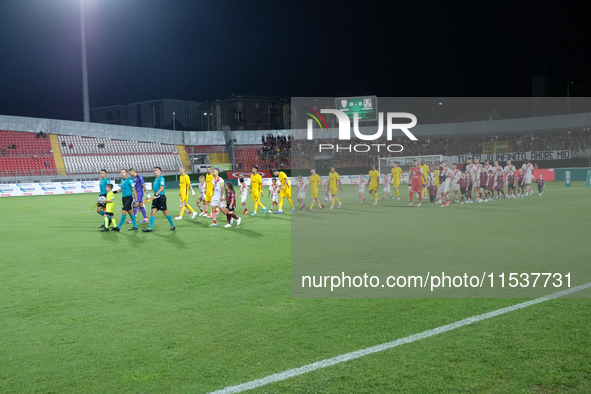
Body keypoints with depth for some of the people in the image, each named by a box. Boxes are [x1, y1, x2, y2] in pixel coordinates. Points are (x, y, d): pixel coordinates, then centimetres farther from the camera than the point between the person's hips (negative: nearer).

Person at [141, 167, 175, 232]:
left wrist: (155, 195, -26)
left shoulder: (161, 178, -9)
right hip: (156, 198, 8)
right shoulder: (155, 179, 16)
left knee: (165, 212, -1)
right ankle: (150, 228, -3)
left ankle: (173, 226, 12)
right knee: (153, 211, -1)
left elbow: (161, 188, -18)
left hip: (161, 197, -8)